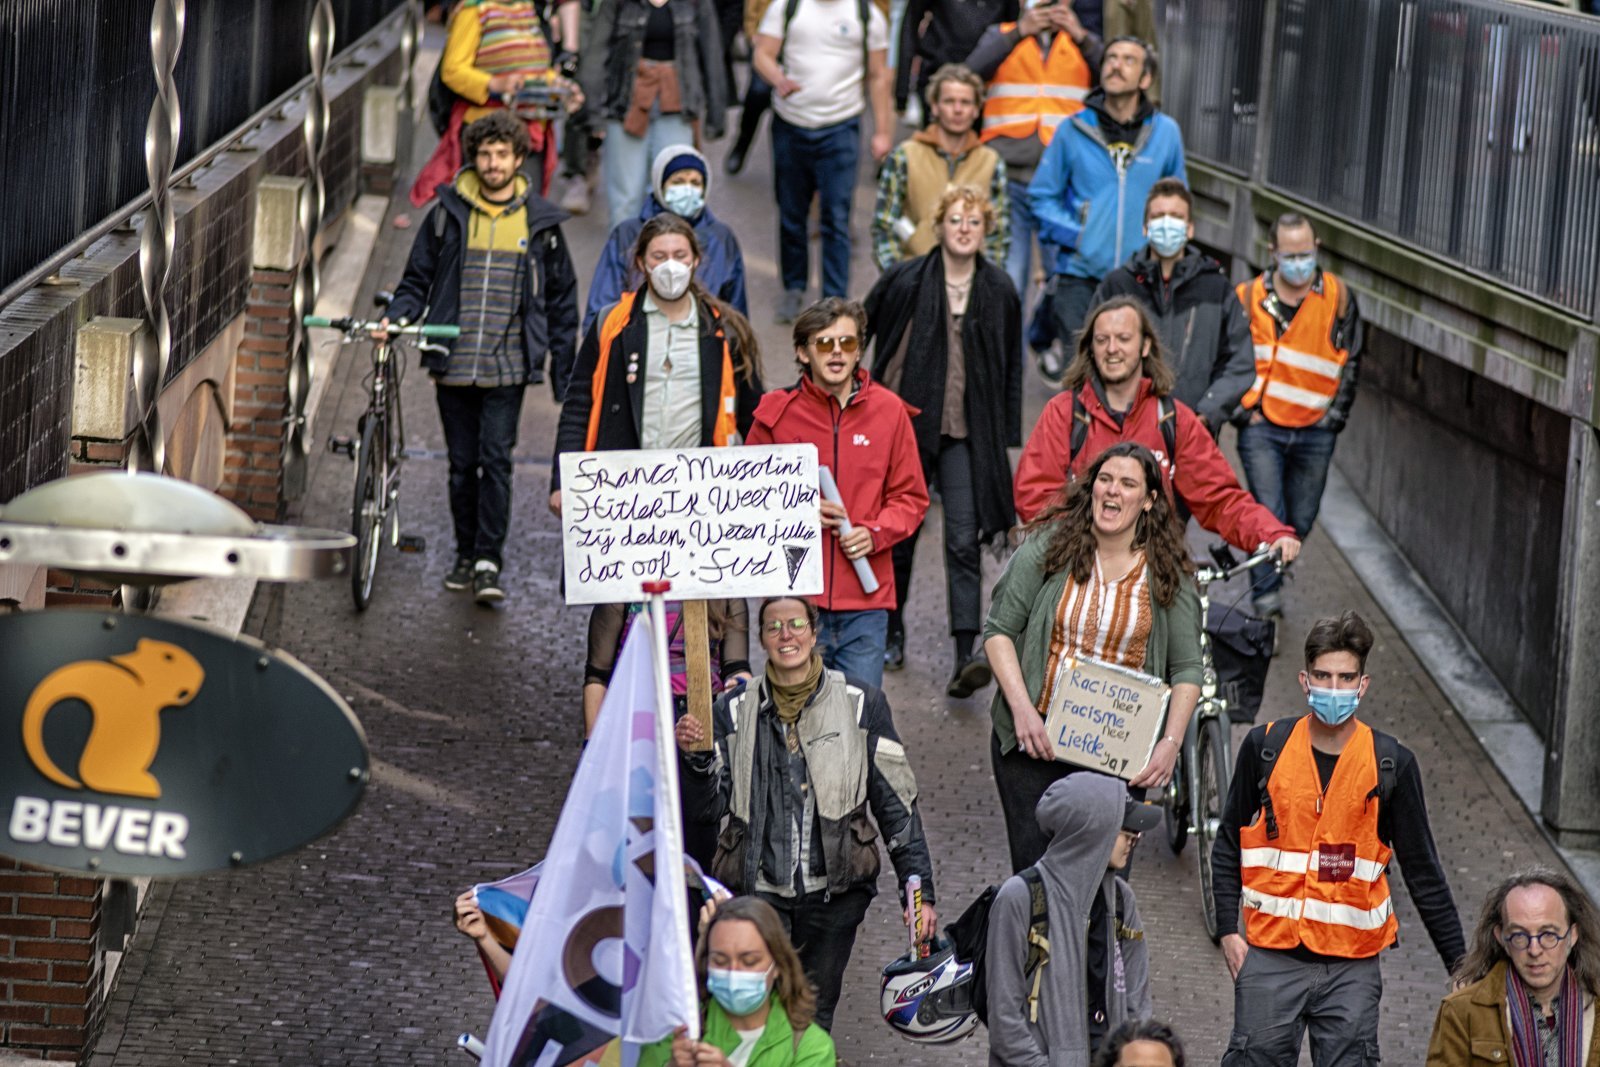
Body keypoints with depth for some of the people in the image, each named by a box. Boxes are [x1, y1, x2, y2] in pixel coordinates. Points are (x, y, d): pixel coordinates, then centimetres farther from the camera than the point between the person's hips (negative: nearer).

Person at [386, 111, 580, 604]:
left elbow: (562, 300, 11)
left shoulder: (540, 222, 4)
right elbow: (418, 280, 12)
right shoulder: (448, 214, 5)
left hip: (508, 367, -2)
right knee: (463, 465, 9)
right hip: (453, 365, 2)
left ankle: (489, 563, -7)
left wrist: (564, 372, 8)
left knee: (496, 461, -9)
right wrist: (393, 318, -7)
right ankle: (466, 556, 20)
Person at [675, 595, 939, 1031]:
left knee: (814, 1019, 6)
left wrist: (919, 889, 0)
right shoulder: (735, 710, 6)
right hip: (756, 888, 0)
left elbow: (897, 803, 4)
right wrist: (695, 755, -17)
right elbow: (715, 803, 3)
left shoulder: (861, 704, 3)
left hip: (835, 891, 0)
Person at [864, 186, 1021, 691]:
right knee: (898, 533, 11)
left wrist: (1008, 439, 7)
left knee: (964, 540, -11)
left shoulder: (1000, 293, 2)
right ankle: (891, 630, 34)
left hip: (966, 434, 0)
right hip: (905, 424, 0)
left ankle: (966, 655, -17)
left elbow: (1011, 370, 9)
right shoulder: (904, 281, -4)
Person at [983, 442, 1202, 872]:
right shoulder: (1050, 546, 0)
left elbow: (1186, 669, 5)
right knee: (1034, 866, -5)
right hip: (1036, 740, -1)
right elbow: (999, 630, 0)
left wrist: (1171, 742, -8)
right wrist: (1022, 708, -12)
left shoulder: (1168, 574, 3)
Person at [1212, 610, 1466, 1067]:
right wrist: (1229, 930, 1)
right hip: (1271, 955, 0)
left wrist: (1458, 961, 6)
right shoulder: (1265, 747, 2)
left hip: (1353, 964, 0)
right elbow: (1229, 846, 11)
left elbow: (1422, 870, 8)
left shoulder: (1391, 763, 2)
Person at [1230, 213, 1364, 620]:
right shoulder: (1250, 298, -2)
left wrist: (1336, 414, 2)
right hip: (1262, 429, -2)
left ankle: (1271, 579, 32)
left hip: (1315, 433, 2)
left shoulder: (1339, 297, 1)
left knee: (1300, 521, 10)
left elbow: (1350, 360, 8)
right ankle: (1266, 594, -2)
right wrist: (1241, 411, -2)